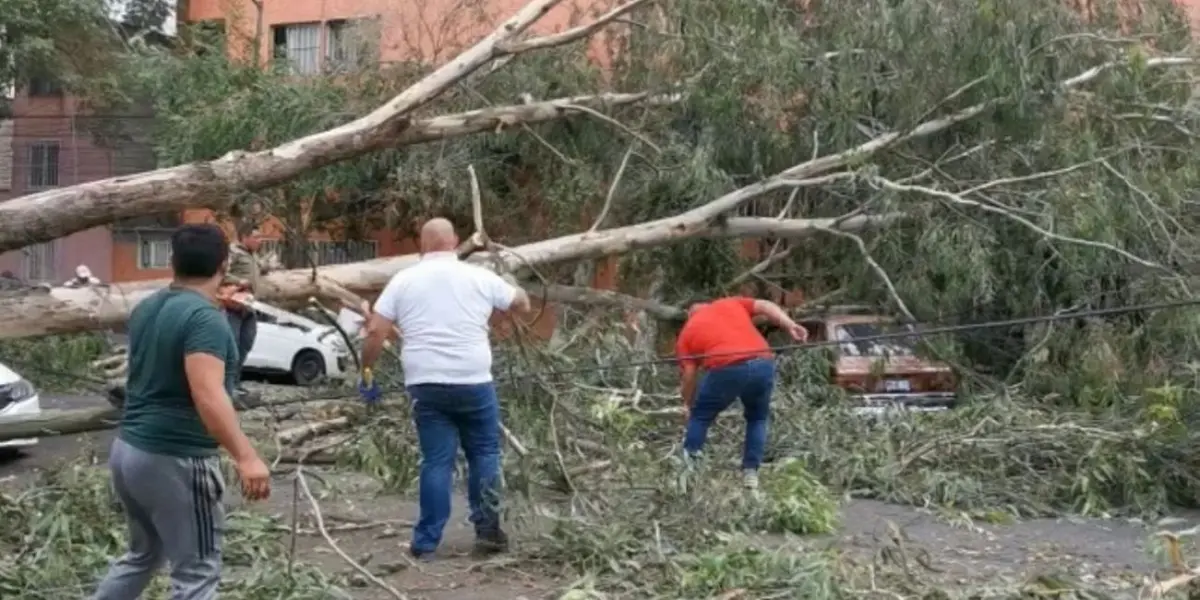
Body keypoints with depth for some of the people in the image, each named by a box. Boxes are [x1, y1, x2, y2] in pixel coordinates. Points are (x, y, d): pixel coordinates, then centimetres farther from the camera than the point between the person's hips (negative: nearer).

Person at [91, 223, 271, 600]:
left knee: (144, 555, 26)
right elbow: (207, 395, -29)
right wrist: (245, 456, -33)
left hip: (129, 449, 9)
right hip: (174, 460, -9)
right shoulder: (205, 317, -18)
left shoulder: (147, 308, 10)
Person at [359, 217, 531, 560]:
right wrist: (511, 285, 36)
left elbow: (375, 332, 0)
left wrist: (366, 373, 11)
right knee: (484, 453, 15)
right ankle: (487, 530, 16)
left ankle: (426, 542, 8)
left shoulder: (403, 281, 4)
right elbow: (523, 304, 16)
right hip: (473, 382, -1)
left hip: (425, 384, 1)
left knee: (436, 461, 7)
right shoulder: (480, 277, 2)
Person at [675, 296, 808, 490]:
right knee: (757, 418, 26)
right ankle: (750, 472, 20)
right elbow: (765, 306, 13)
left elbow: (688, 376, 17)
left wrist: (688, 405, 31)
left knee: (700, 416, 22)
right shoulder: (731, 303, 29)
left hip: (726, 369, -2)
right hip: (763, 364, 2)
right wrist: (791, 326, 4)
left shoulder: (687, 331, 23)